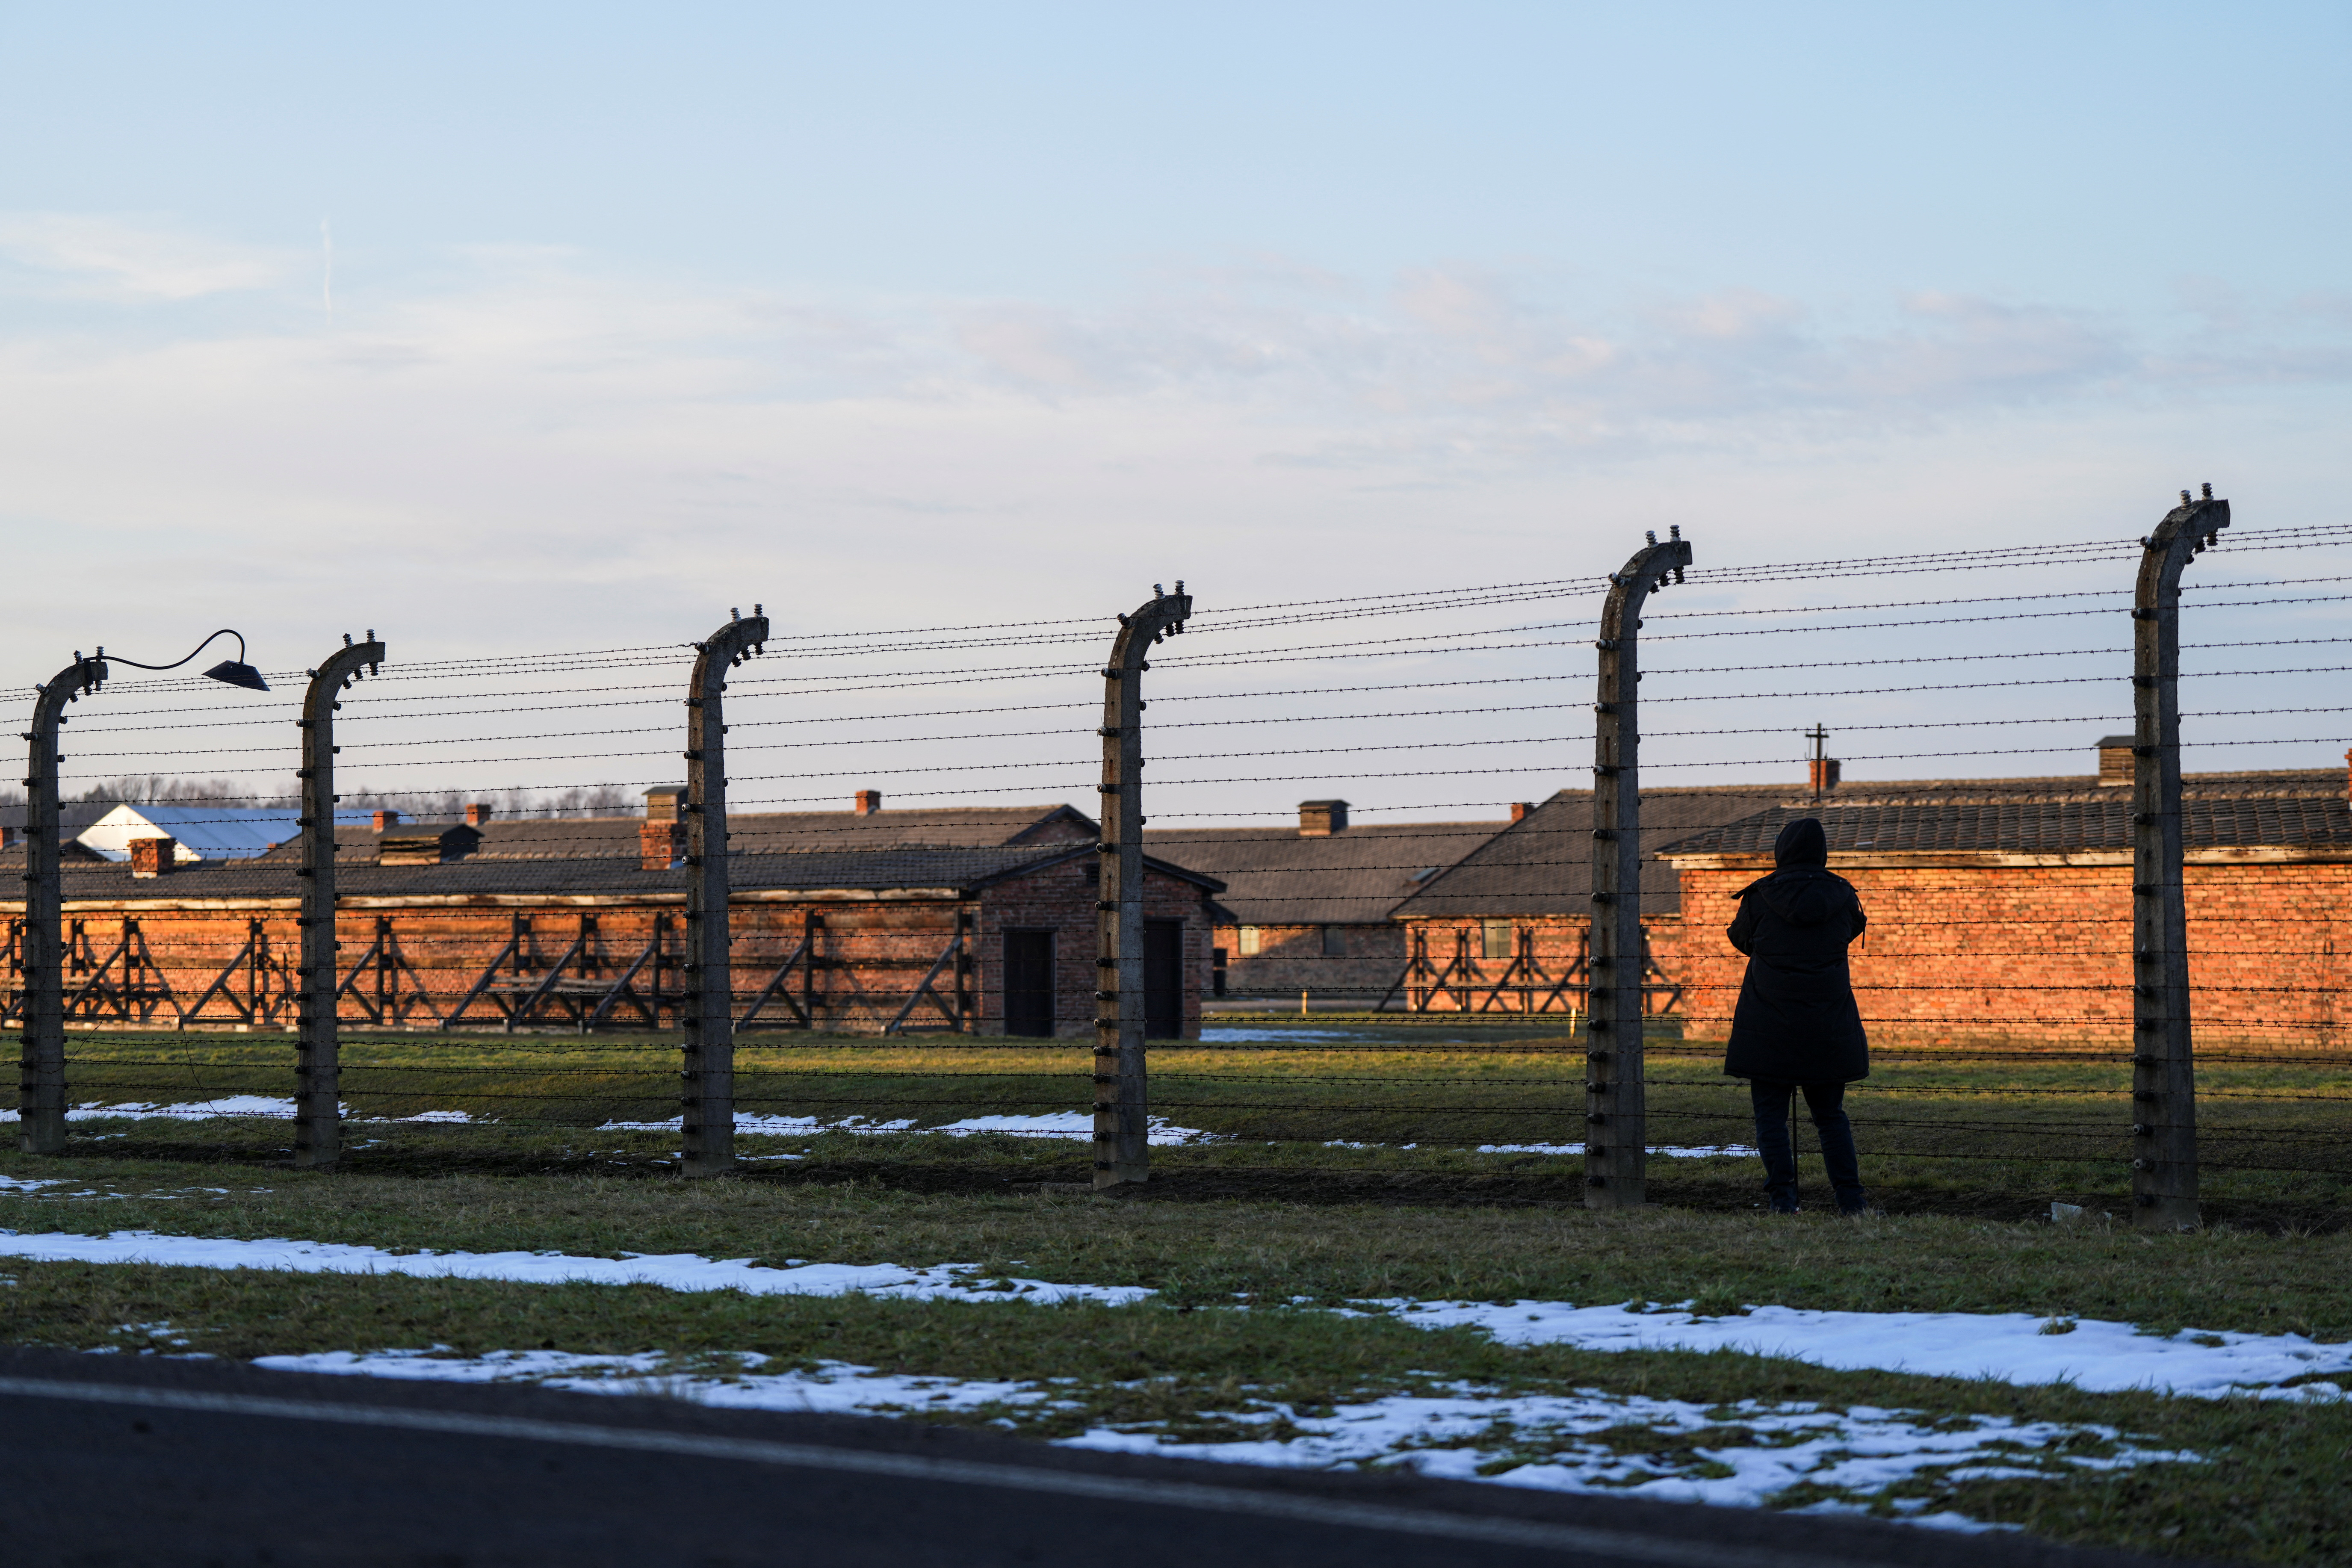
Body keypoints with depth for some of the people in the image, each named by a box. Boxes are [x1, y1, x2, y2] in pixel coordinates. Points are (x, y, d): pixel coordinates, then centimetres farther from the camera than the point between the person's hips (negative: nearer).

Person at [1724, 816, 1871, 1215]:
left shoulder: (1760, 898, -5)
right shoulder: (1841, 895, 0)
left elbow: (1741, 939, 11)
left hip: (1769, 1029, -2)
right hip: (1827, 1028, 2)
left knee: (1771, 1115, 4)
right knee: (1831, 1114, 12)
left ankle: (1783, 1198, -5)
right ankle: (1851, 1198, 4)